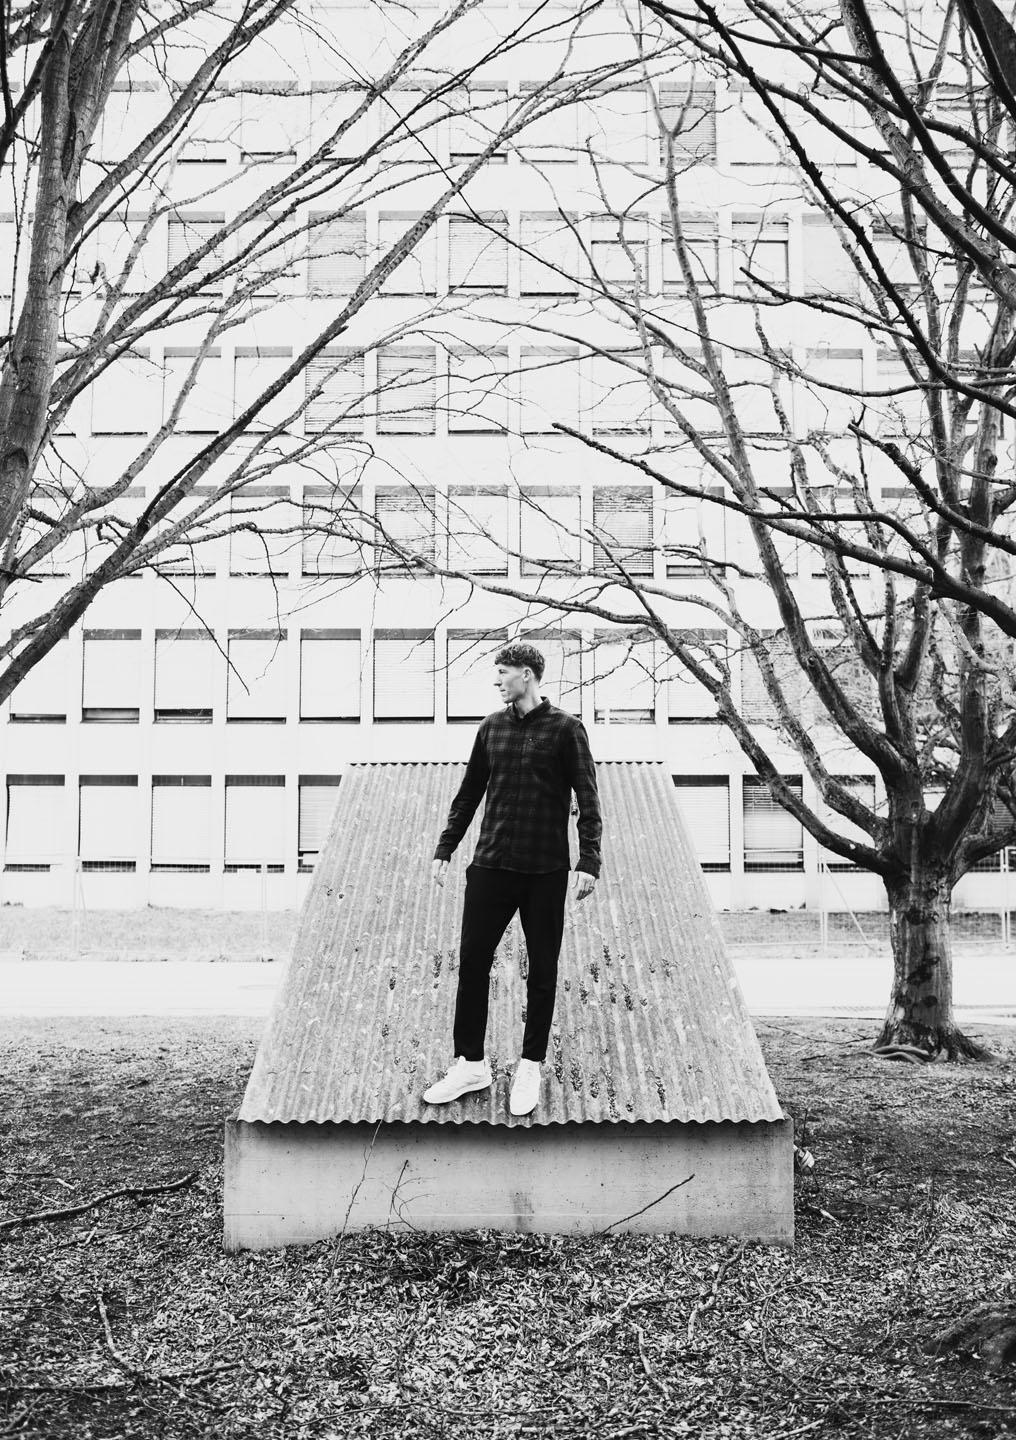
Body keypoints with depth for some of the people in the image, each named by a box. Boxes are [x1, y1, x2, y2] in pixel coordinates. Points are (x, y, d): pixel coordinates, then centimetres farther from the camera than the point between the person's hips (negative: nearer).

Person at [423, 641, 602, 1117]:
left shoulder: (565, 729, -3)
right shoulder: (492, 728, 9)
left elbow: (587, 800, -5)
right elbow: (469, 794, 16)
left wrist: (588, 862, -14)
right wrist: (444, 849, 12)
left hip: (546, 872, -3)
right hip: (491, 865, 4)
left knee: (542, 972, 5)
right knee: (472, 962, 2)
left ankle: (530, 1069, 17)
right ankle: (470, 1064, 14)